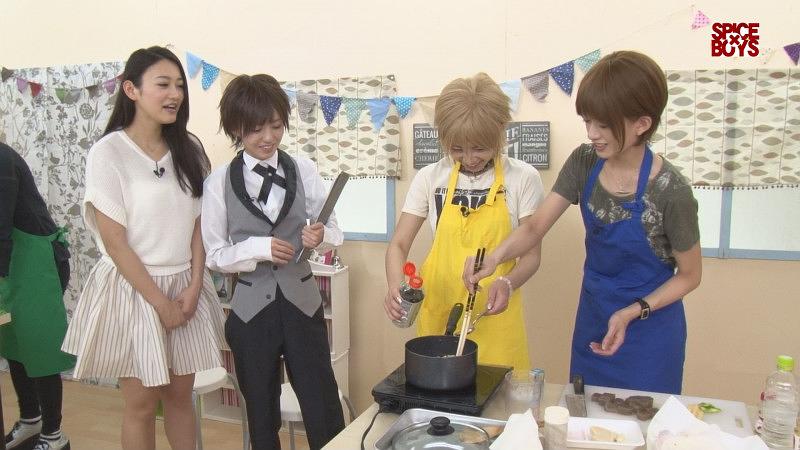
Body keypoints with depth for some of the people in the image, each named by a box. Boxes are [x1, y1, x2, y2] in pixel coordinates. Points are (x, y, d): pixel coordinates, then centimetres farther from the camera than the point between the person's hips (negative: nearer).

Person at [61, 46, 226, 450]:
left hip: (185, 286, 4)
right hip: (133, 288, -4)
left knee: (180, 394, 15)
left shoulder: (189, 149, 2)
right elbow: (114, 241, -13)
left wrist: (193, 288, -6)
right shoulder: (108, 152, -12)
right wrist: (159, 302, -13)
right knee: (142, 404, 9)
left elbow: (198, 224, 4)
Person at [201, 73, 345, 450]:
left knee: (325, 414, 5)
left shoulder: (303, 169, -3)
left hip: (302, 302, 1)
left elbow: (333, 229, 2)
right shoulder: (220, 182, -6)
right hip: (251, 309, 0)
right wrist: (259, 248, -20)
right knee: (262, 417, 17)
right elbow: (214, 254, -3)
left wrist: (320, 235, -21)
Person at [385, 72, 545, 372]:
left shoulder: (523, 179, -5)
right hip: (438, 314, 1)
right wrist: (395, 287, -20)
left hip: (494, 317, -1)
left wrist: (507, 283, -21)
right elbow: (399, 245, 0)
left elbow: (531, 254, -1)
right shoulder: (430, 178, -1)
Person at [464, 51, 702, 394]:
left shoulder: (670, 191, -23)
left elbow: (689, 275, -10)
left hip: (648, 329, -4)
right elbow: (535, 227, -8)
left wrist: (633, 313, -22)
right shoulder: (584, 162, -9)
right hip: (592, 319, 5)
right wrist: (496, 257, -27)